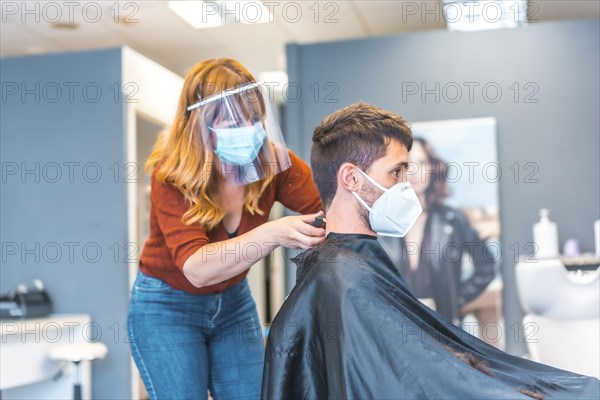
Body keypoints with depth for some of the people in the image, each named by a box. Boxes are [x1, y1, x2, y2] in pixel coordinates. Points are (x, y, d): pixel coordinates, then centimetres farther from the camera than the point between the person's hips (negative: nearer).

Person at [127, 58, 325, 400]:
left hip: (234, 301, 4)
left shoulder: (274, 162, -15)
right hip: (167, 306, -4)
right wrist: (271, 235, -52)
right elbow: (195, 267, -37)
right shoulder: (173, 175, -26)